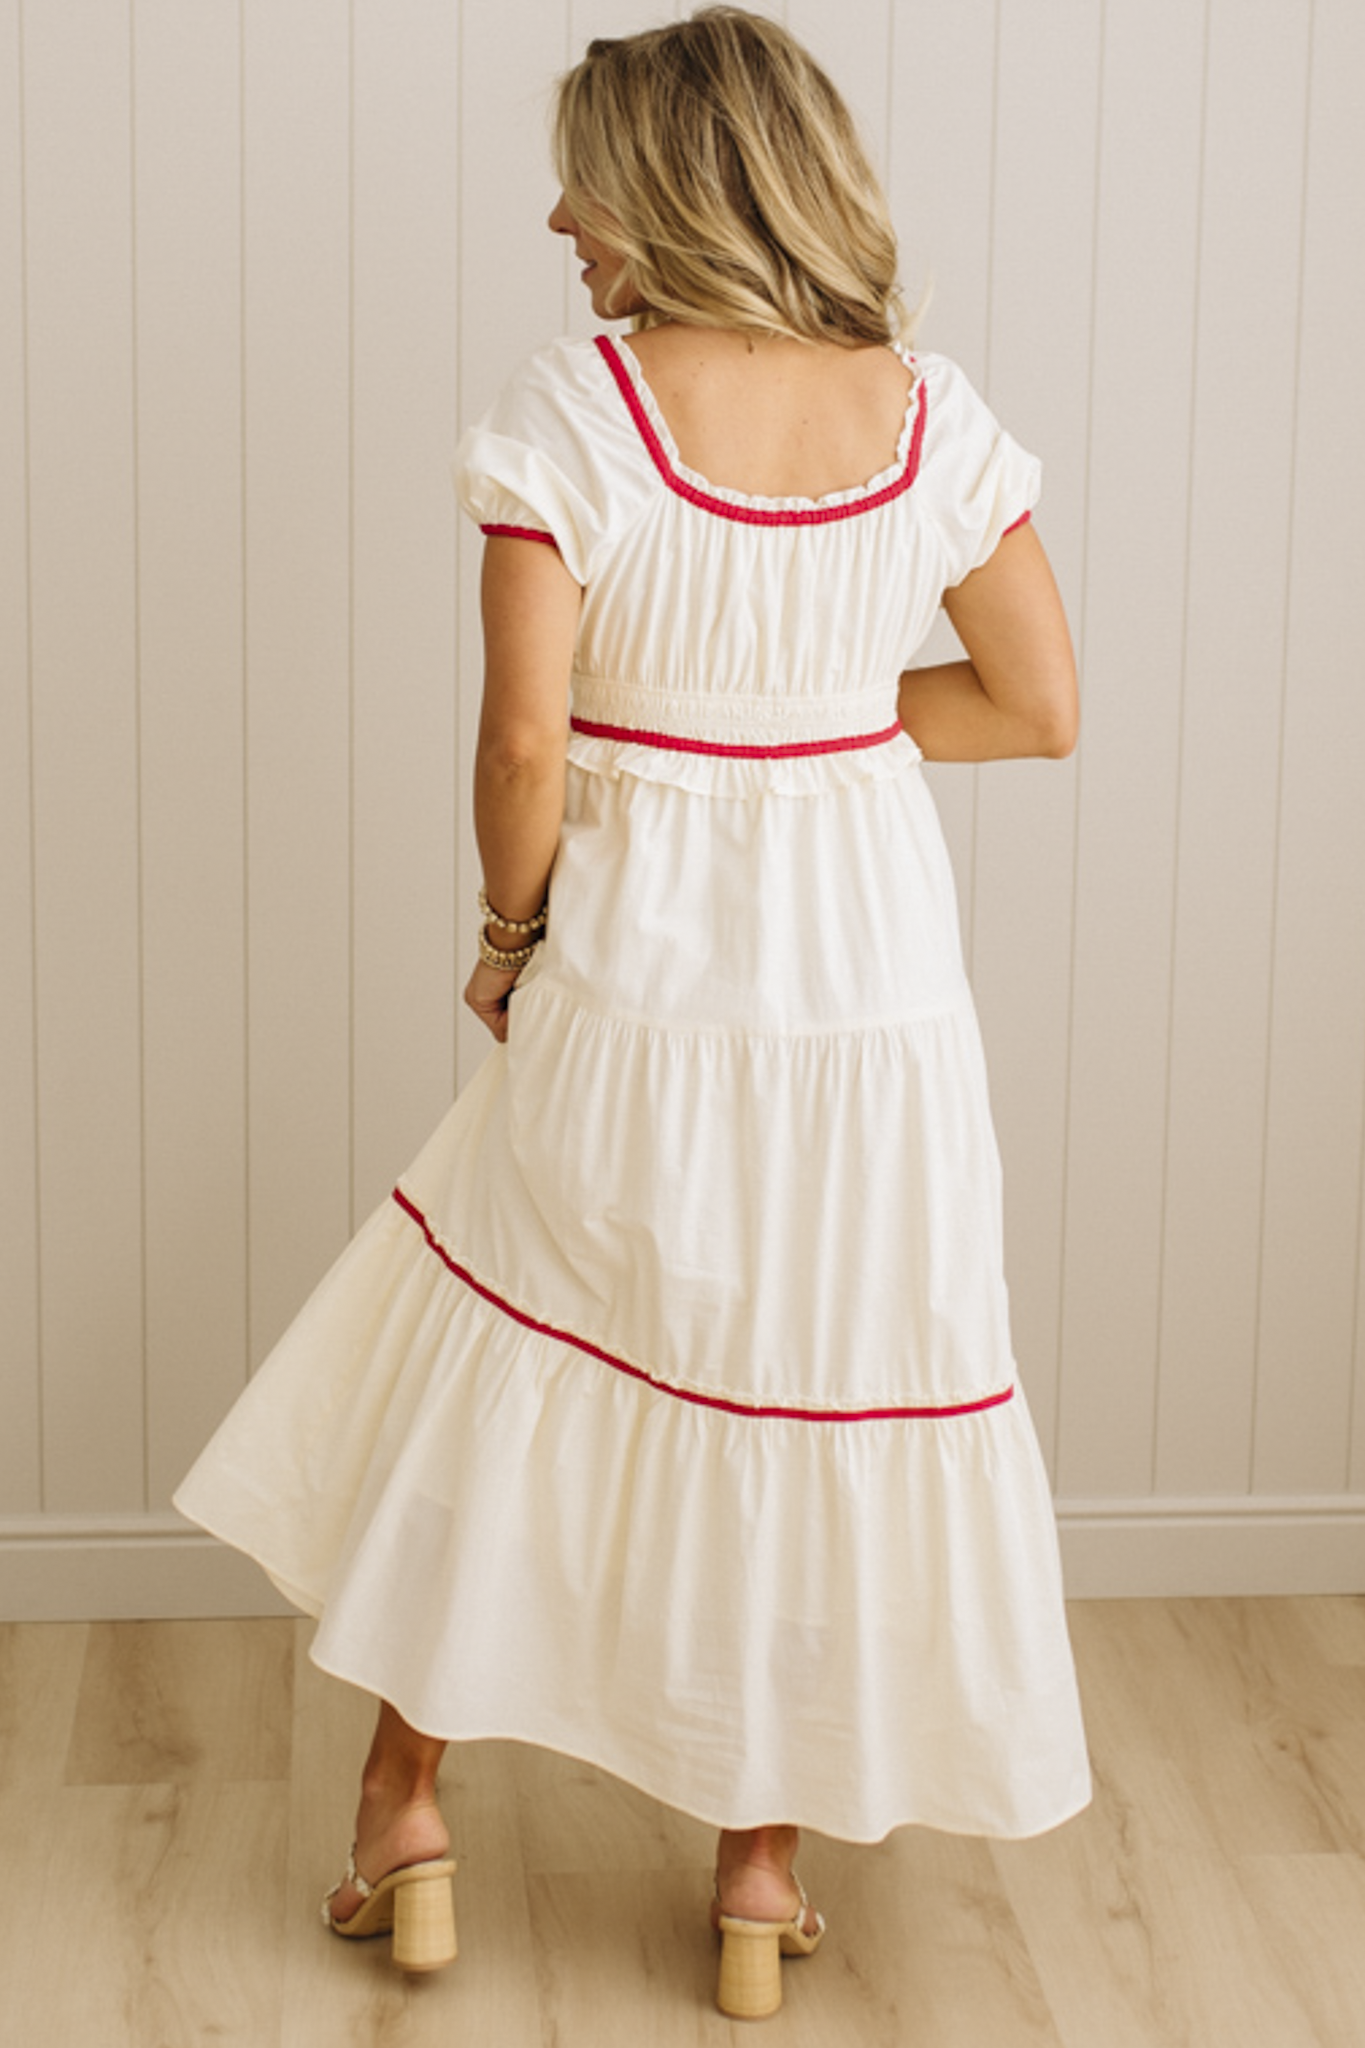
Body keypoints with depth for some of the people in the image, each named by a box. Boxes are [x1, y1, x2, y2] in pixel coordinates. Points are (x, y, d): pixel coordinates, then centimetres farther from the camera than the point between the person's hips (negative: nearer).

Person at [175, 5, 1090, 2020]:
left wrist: (512, 933, 0)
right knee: (823, 1393, 14)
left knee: (508, 1365, 17)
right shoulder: (926, 408, -4)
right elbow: (1041, 702, 1)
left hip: (631, 999, -2)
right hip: (868, 998, 2)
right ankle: (764, 1866, 25)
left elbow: (526, 739, -17)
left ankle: (405, 1813, 27)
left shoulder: (580, 404, -14)